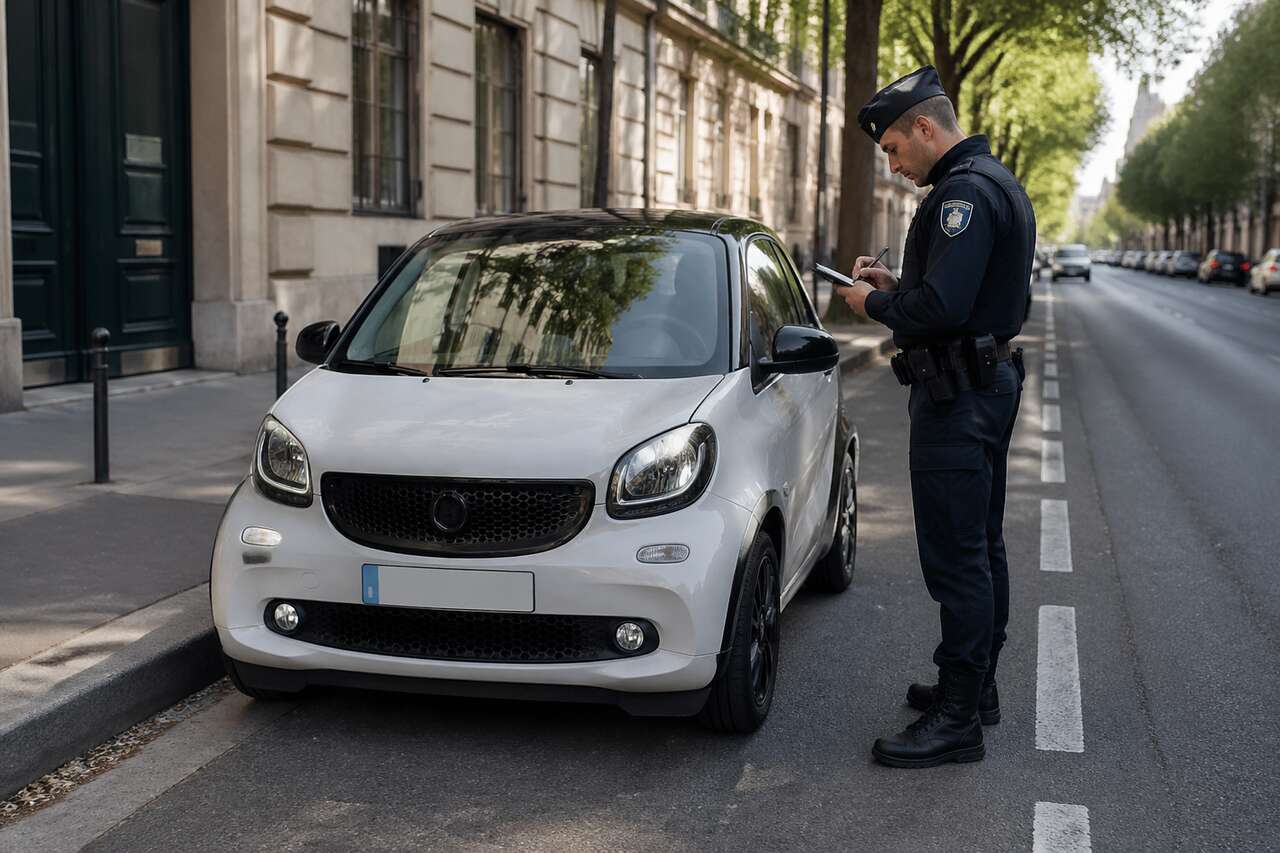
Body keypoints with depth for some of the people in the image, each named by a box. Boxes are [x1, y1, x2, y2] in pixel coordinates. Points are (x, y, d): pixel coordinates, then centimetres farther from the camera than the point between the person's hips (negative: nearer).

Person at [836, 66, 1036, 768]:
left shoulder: (965, 191, -18)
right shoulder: (995, 183, 17)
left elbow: (942, 308, -27)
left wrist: (874, 305, -10)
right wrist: (894, 285, 13)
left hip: (957, 397, -11)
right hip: (988, 382, 11)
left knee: (955, 558, -8)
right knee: (980, 548, 18)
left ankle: (957, 721, -3)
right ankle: (976, 688, 30)